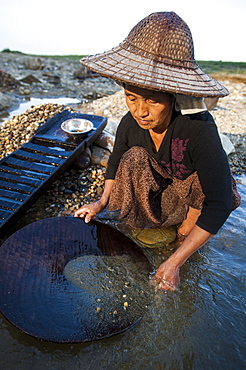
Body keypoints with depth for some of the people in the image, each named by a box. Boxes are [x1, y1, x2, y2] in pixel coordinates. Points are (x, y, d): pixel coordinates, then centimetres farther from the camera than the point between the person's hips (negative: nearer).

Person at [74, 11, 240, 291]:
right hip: (153, 192, 3)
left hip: (193, 194, -2)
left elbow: (219, 204, -34)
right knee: (135, 156, -25)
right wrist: (102, 201, -13)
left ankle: (190, 219, -3)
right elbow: (116, 162, 1)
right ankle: (149, 220, -4)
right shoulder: (130, 124, -21)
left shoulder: (199, 130, -36)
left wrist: (174, 262, -36)